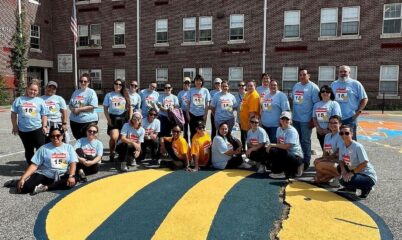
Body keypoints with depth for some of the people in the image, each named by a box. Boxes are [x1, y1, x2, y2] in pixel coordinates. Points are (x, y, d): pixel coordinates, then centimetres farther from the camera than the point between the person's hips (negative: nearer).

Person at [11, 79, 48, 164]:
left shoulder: (40, 101, 1)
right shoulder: (19, 100, 3)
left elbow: (44, 115, 3)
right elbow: (14, 113, 6)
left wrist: (44, 126, -5)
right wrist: (14, 126, 3)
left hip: (37, 129, -2)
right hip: (23, 130, 2)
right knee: (28, 150, 14)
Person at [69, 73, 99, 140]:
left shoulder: (91, 92, -7)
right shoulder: (75, 92, 12)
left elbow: (92, 106, -17)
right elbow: (70, 104, 17)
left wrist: (79, 109, -16)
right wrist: (72, 109, -6)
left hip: (88, 120, -6)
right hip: (74, 120, 6)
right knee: (78, 139, 16)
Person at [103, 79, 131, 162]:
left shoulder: (125, 96, 9)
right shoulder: (109, 95, 5)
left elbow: (129, 108, 10)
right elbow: (105, 109, 4)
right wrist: (108, 119, -7)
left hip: (123, 118, 2)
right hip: (113, 118, -2)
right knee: (114, 137, -18)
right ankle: (111, 153, 3)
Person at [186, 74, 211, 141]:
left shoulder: (205, 91, 2)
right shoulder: (191, 90, 4)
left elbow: (207, 104, 3)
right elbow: (188, 103, 6)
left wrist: (205, 114, -3)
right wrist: (187, 114, 0)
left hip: (202, 115, 0)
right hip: (192, 114, 1)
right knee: (193, 132, 6)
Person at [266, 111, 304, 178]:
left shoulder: (292, 131, -17)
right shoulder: (279, 129, 9)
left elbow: (287, 146, -26)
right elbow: (278, 143, 10)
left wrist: (272, 145, -20)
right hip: (286, 154, 9)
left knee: (273, 150, -25)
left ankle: (278, 172, -6)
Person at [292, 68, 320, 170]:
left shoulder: (313, 87, -10)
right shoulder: (296, 86, 11)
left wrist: (313, 119, -15)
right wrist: (291, 115, 16)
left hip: (306, 120, -6)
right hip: (295, 119, 6)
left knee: (305, 141, 1)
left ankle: (306, 162, 11)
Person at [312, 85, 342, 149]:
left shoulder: (334, 104, -2)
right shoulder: (316, 104, 13)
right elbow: (314, 117, 11)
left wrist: (328, 129, -15)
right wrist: (318, 128, -3)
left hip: (330, 132, -5)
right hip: (320, 132, 5)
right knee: (324, 149, 12)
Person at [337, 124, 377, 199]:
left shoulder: (358, 147, -22)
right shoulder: (342, 146, -1)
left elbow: (364, 164, -22)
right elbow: (342, 161, 6)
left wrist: (352, 173, -23)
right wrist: (343, 170, -14)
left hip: (368, 176, -8)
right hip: (355, 172, 8)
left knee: (344, 181, -26)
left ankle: (366, 188, 1)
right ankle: (351, 188, 12)